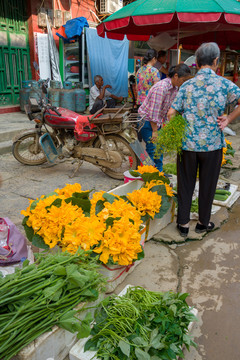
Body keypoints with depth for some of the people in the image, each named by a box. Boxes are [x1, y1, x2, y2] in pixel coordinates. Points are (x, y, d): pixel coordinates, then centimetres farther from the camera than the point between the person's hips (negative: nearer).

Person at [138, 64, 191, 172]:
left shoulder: (175, 88, 1)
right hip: (146, 119, -9)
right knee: (152, 148, -9)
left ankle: (159, 172, 22)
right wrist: (154, 131, -23)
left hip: (157, 120, 9)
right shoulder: (161, 88, -27)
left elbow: (171, 108, 10)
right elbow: (154, 111, -27)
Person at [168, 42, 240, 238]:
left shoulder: (187, 85, -1)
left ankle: (183, 223, 21)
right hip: (212, 144, -1)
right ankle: (203, 222, 28)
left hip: (188, 143, 1)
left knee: (185, 184, 12)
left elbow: (171, 113, -4)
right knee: (208, 185, 14)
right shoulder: (224, 84, -5)